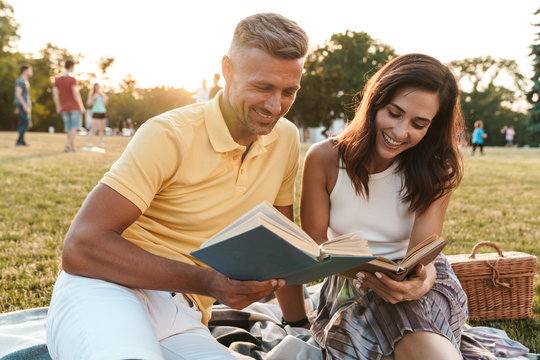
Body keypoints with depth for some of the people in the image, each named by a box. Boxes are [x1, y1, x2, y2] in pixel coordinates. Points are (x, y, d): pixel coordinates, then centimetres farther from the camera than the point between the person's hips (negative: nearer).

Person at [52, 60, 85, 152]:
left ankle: (73, 146, 14)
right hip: (74, 107, -5)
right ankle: (68, 145, -14)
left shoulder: (57, 79, 5)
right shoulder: (73, 79, -13)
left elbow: (55, 94, 2)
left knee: (69, 128, 13)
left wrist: (58, 107, 10)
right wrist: (81, 107, -15)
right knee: (74, 127, 0)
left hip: (64, 108, 5)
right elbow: (76, 94, -19)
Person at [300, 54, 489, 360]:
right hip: (349, 284, 0)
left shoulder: (436, 172, -4)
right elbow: (313, 241, -5)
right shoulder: (324, 158, -7)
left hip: (412, 281, 1)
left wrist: (422, 281, -39)